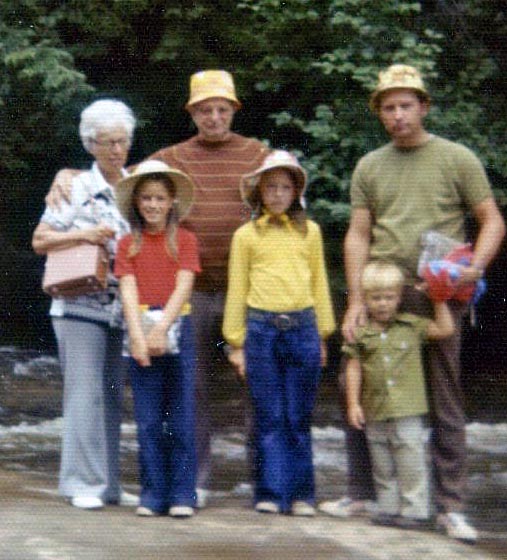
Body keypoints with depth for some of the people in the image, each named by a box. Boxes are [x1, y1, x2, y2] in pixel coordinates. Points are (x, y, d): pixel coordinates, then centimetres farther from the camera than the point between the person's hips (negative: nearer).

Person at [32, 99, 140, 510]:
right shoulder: (75, 188, 0)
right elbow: (40, 240, -2)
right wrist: (83, 235, -14)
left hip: (124, 306, 5)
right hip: (80, 304, -5)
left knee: (113, 395, 7)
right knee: (85, 392, -8)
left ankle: (108, 484, 13)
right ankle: (83, 484, -5)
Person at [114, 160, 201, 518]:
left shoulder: (185, 240, 4)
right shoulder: (128, 244, 7)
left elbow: (183, 287, -6)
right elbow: (129, 291, -3)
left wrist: (161, 330, -18)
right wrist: (138, 336, -16)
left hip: (177, 331, -1)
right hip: (141, 332, 1)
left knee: (181, 419, -1)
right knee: (148, 420, 2)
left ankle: (183, 495, 4)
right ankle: (153, 494, 7)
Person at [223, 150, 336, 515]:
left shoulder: (309, 232, 11)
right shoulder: (246, 235, 7)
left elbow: (319, 283, 15)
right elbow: (236, 290, 9)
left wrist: (322, 335, 13)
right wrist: (236, 343, 6)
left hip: (302, 328, 1)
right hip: (261, 329, -1)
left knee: (299, 418, 3)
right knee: (269, 417, 1)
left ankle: (301, 494, 10)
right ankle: (271, 493, 7)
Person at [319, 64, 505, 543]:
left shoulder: (456, 159, 3)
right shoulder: (369, 167, 12)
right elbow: (358, 235, 9)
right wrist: (355, 300, 0)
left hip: (436, 295, -3)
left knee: (444, 403, 0)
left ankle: (450, 507, 4)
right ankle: (361, 493, 15)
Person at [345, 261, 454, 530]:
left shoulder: (411, 326, 4)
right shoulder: (360, 332, 4)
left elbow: (445, 330, 3)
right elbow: (354, 368, 5)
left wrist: (439, 301, 0)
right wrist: (353, 403, 0)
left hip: (408, 409, -2)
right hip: (375, 412, 2)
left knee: (411, 461, -4)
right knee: (382, 465, 9)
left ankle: (415, 509, 2)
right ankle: (389, 507, 19)